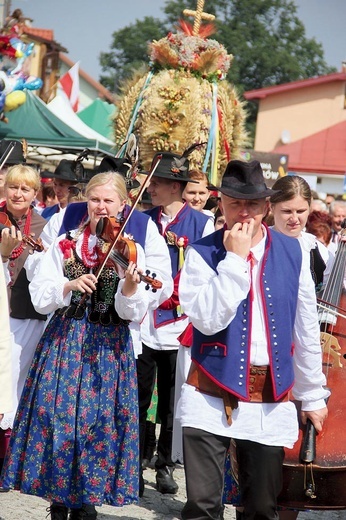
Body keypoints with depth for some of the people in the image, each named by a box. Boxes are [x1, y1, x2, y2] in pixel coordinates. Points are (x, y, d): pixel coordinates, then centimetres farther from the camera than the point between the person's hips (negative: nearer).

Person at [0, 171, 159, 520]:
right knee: (58, 418, -2)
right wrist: (69, 285, -21)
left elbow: (133, 314, -8)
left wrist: (130, 286, -29)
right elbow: (39, 298, -3)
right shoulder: (64, 245, 4)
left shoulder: (131, 252, 1)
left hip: (109, 349, 0)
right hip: (64, 344, 1)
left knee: (100, 423, 0)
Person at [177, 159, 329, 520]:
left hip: (271, 401, 2)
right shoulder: (202, 254, -4)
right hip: (212, 395, -2)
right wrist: (234, 258, -16)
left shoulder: (292, 253, 4)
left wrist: (312, 396, 12)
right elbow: (207, 320, -18)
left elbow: (306, 332, 9)